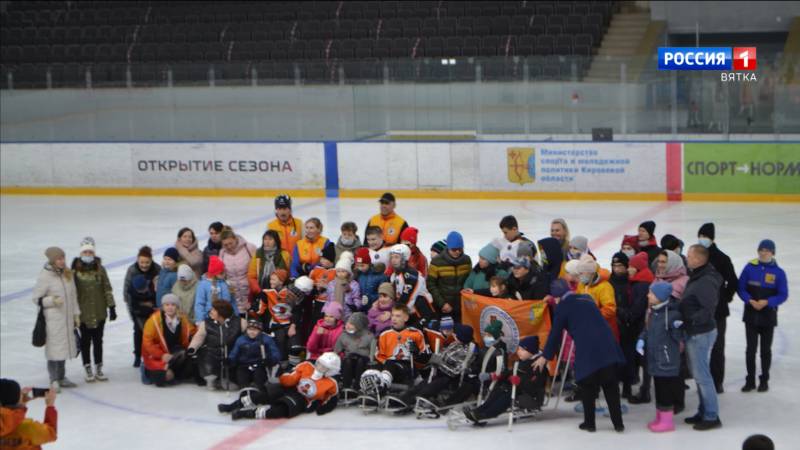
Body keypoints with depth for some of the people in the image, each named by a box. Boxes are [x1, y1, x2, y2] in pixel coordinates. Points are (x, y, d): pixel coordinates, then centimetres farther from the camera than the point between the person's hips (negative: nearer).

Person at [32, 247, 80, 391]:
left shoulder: (67, 274, 7)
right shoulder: (45, 276, -11)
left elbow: (73, 295, 15)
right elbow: (37, 298, -7)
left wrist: (76, 314, 13)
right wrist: (52, 301, -21)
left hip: (67, 318, 6)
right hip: (53, 319, -6)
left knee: (64, 347, 12)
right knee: (54, 348, -5)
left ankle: (61, 377, 24)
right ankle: (54, 380, 2)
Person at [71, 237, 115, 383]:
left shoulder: (100, 269, -2)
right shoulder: (76, 270, -8)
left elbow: (107, 289, 3)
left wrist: (111, 307, 1)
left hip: (99, 312, 2)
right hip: (83, 312, -2)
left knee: (98, 340, 11)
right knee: (85, 341, 9)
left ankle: (99, 369, 22)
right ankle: (88, 370, 19)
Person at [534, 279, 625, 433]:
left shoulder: (563, 305, 4)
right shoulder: (587, 298, 20)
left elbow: (555, 333, 6)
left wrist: (545, 356, 14)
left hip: (587, 351, -5)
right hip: (607, 347, 5)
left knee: (587, 388, 11)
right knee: (611, 387, 11)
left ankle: (589, 423, 16)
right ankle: (618, 423, 11)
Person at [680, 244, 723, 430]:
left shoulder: (706, 282, -21)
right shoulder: (696, 277, 9)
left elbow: (708, 310, -27)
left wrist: (690, 320, -29)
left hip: (701, 334, -10)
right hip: (694, 333, 10)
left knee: (702, 375, -5)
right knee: (698, 374, 16)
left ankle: (711, 416, 2)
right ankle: (703, 412, 26)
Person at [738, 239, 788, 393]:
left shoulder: (778, 272, -6)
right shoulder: (750, 268, -3)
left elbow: (783, 295, -5)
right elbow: (741, 288, 0)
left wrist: (766, 302, -19)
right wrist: (750, 301, -17)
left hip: (768, 316, 0)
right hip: (751, 314, 0)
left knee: (766, 349, 11)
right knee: (750, 348, 2)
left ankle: (764, 380, 21)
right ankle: (750, 380, 12)